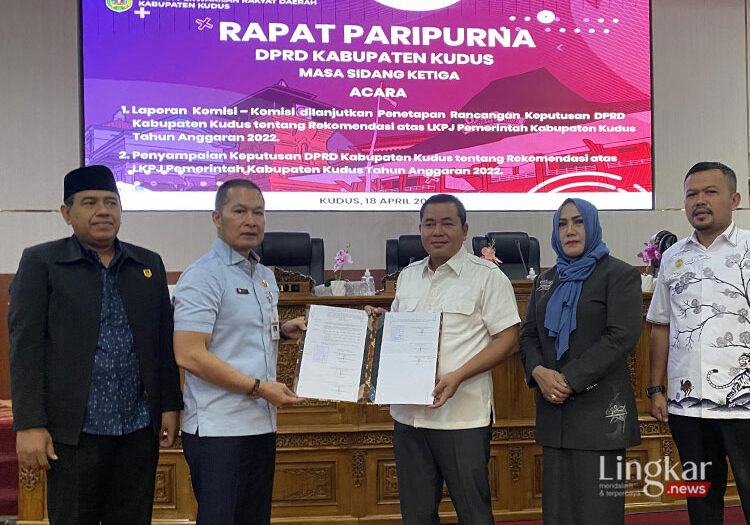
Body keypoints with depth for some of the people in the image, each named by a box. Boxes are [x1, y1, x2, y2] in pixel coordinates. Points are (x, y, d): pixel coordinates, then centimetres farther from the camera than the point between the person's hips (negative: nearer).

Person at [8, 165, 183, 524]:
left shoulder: (149, 265, 11)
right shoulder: (41, 262, 0)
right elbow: (25, 347, -6)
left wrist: (170, 406, 8)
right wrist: (29, 425, -11)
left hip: (140, 428, 3)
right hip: (74, 430, -3)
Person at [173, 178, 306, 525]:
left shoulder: (265, 276, 13)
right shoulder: (203, 276, -12)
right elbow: (189, 355, -20)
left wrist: (283, 331, 5)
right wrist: (259, 387, -18)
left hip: (261, 424, 8)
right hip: (218, 429, -8)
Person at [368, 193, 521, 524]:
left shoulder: (487, 276, -4)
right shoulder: (408, 276, 14)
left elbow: (508, 340, -9)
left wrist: (458, 376, -19)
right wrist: (380, 322, 2)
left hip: (462, 418, -5)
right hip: (408, 414, 6)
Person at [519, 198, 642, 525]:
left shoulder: (619, 274, 0)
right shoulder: (545, 281, 18)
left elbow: (622, 336, -11)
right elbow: (528, 335, 13)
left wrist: (571, 380, -16)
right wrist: (539, 372, -8)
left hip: (599, 407, -5)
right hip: (553, 407, 5)